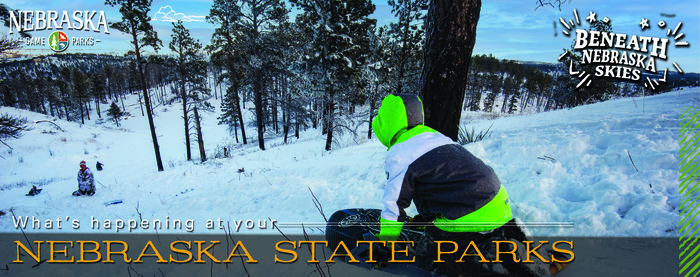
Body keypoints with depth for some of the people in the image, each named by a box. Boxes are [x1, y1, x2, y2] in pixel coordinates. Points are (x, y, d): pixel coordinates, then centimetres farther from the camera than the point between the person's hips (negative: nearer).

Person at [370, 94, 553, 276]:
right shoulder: (432, 136, 18)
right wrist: (425, 218, 42)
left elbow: (394, 206, -9)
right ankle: (503, 234, 9)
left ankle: (504, 259, -10)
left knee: (426, 258, 1)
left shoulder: (398, 156, -11)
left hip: (472, 216, -9)